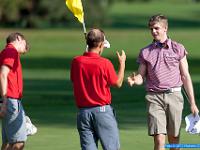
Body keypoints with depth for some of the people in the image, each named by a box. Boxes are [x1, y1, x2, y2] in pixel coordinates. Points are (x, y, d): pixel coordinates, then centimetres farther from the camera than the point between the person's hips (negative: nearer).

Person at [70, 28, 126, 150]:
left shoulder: (76, 62, -2)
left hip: (83, 111, 4)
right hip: (102, 110, -4)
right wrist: (122, 63, 14)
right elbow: (118, 83, 0)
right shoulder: (105, 63, -12)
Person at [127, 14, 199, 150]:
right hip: (154, 97, 0)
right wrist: (134, 80, -14)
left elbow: (185, 77, 7)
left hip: (174, 96, 0)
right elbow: (141, 77, 12)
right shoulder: (145, 52, 10)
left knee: (174, 139, 4)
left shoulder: (178, 49, 7)